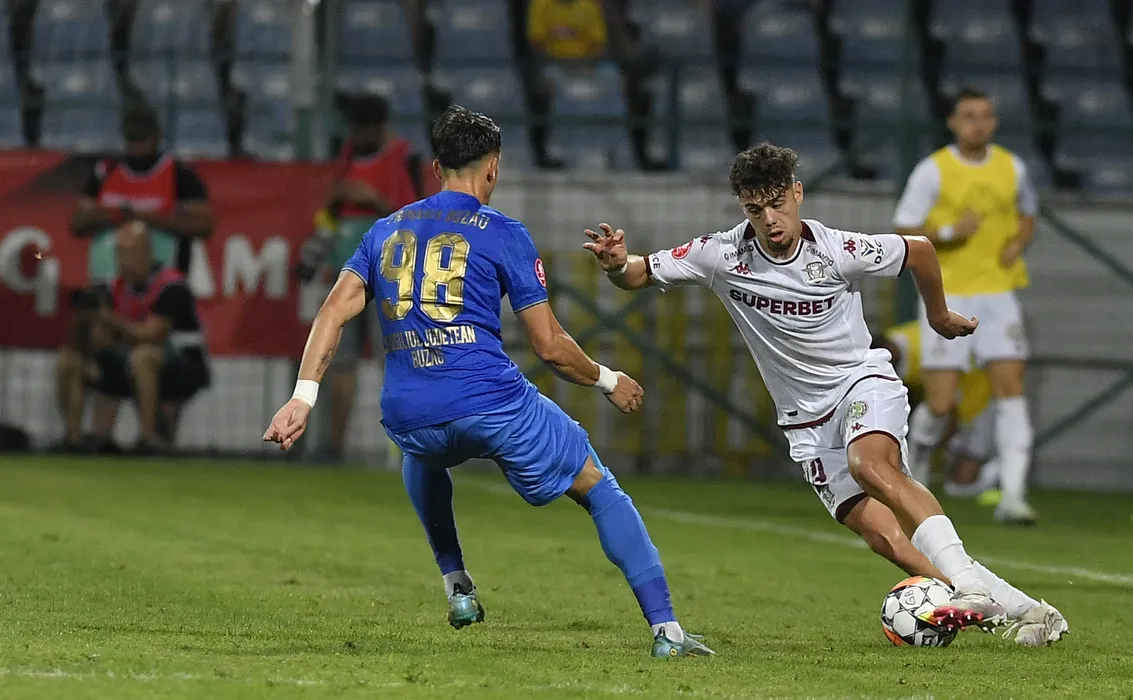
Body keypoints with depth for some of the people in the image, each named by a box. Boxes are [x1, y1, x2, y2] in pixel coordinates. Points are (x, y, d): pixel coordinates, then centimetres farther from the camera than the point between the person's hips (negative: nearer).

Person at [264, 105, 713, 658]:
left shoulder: (387, 230, 18)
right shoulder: (502, 234, 4)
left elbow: (333, 311, 7)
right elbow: (549, 347, 2)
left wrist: (303, 397, 4)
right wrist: (608, 381, 19)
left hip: (409, 418, 4)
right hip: (493, 402, -4)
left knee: (423, 459, 42)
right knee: (599, 490, 10)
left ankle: (457, 589, 31)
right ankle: (666, 630, -1)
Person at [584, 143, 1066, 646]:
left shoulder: (838, 251, -14)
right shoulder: (723, 255, -10)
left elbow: (918, 251, 3)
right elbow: (641, 275, -4)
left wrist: (939, 316, 19)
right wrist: (617, 264, -28)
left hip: (863, 380, -2)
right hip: (807, 420, 2)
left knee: (870, 463, -37)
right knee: (884, 538, -15)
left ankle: (968, 582, -40)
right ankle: (1014, 608, -11)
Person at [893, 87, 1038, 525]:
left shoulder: (1012, 168, 6)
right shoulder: (933, 171, -6)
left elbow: (1027, 214, 23)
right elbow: (904, 232, -4)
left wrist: (1018, 243, 2)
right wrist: (950, 232, -20)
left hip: (997, 294, 3)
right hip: (946, 295, -3)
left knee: (1011, 388, -11)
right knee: (940, 403, -6)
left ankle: (1013, 496, -14)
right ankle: (915, 472, 25)